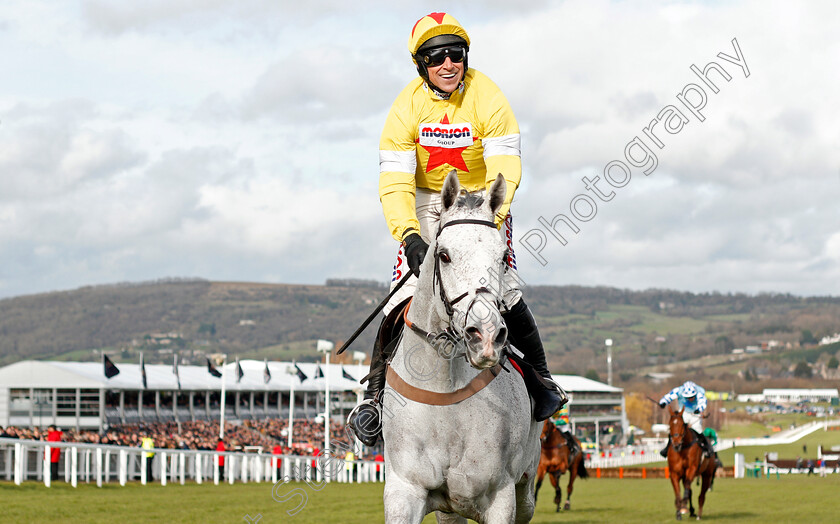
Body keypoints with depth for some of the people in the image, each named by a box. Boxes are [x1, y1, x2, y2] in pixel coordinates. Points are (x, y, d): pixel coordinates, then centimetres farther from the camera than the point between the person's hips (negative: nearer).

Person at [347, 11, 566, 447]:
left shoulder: (488, 100, -19)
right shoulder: (407, 108, -16)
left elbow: (504, 171, -25)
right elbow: (395, 183, -21)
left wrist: (487, 225, -41)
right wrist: (409, 237, -37)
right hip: (427, 203, 1)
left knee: (503, 292, -16)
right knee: (406, 293, -13)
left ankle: (540, 378, 5)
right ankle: (375, 394, -5)